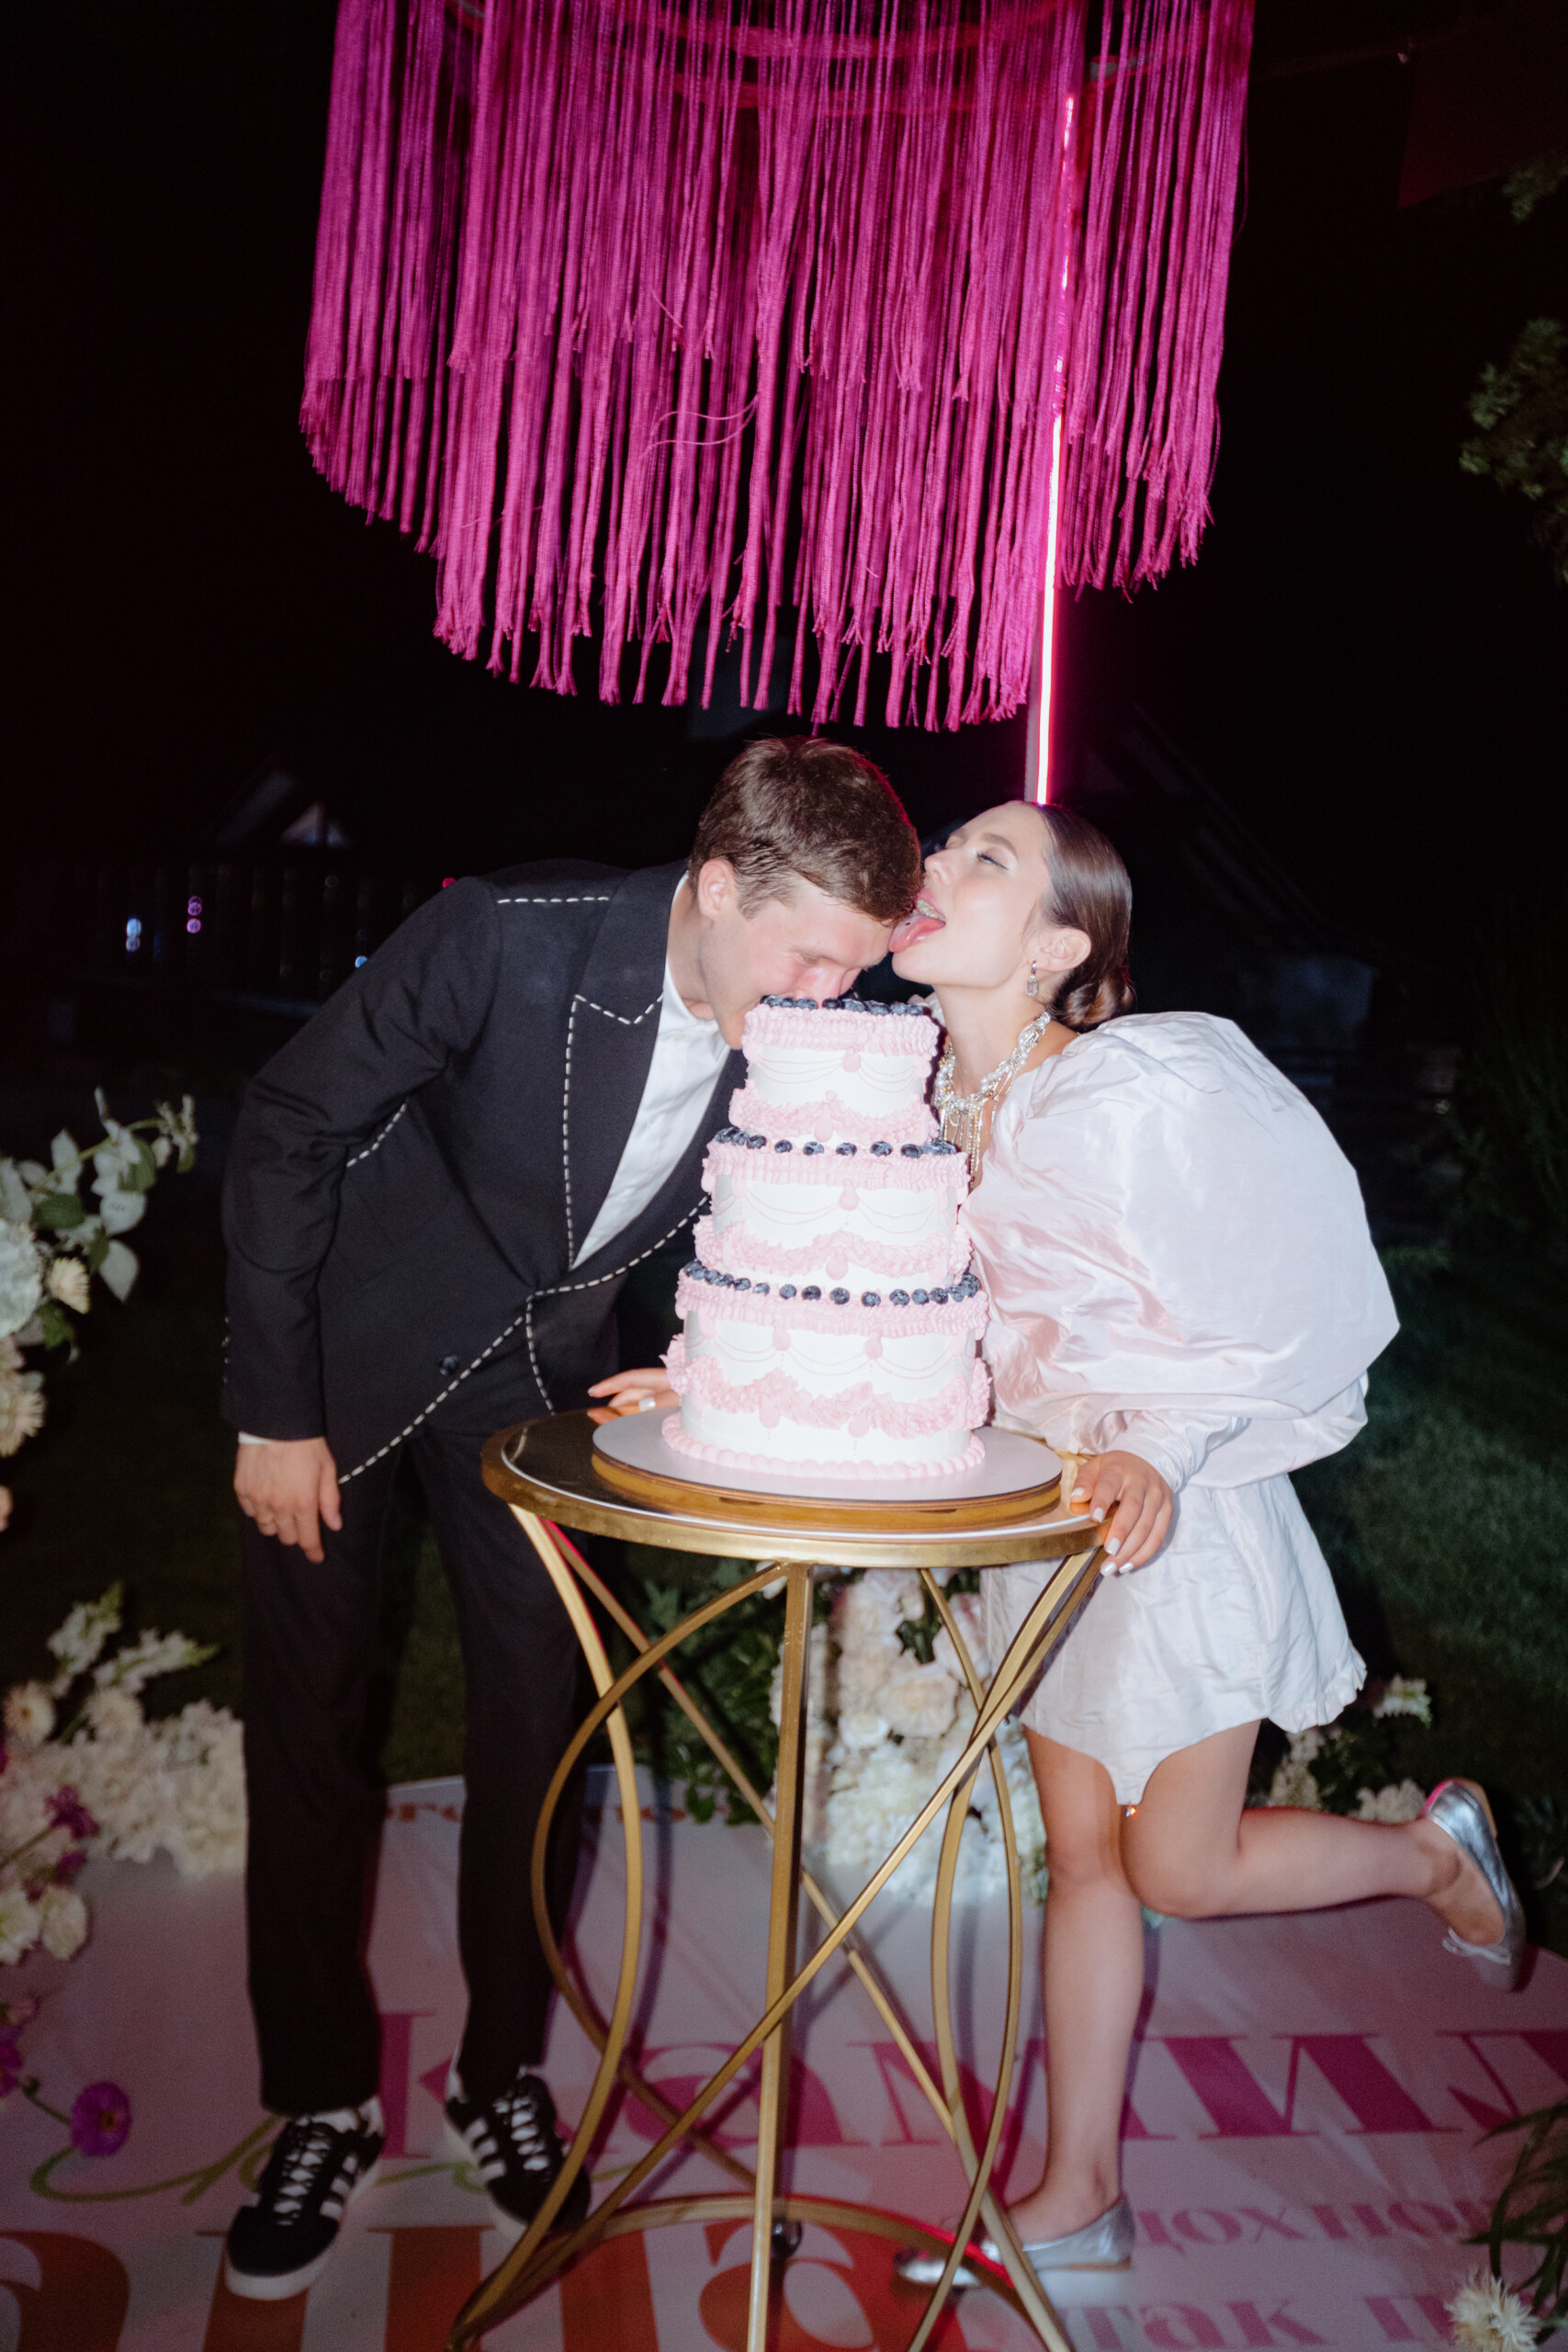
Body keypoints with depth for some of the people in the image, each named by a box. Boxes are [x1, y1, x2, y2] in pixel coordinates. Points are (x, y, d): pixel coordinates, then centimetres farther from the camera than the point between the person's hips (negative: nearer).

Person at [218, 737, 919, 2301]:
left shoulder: (805, 1034, -18)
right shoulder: (505, 940, -30)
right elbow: (287, 1129, -19)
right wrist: (272, 1412, -16)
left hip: (536, 1370, 3)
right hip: (345, 1352, -3)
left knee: (539, 1717, 5)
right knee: (307, 1727, 4)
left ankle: (502, 2074, 26)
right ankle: (323, 2108, 21)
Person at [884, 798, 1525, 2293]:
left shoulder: (1140, 1097, -26)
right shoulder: (932, 1094, -7)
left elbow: (1275, 1330, -16)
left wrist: (1159, 1456, -27)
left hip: (1178, 1513, -6)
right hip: (1046, 1510, 6)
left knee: (1180, 1871, 7)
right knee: (1083, 1855, 14)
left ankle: (1432, 1845, 35)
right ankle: (1077, 2201, 30)